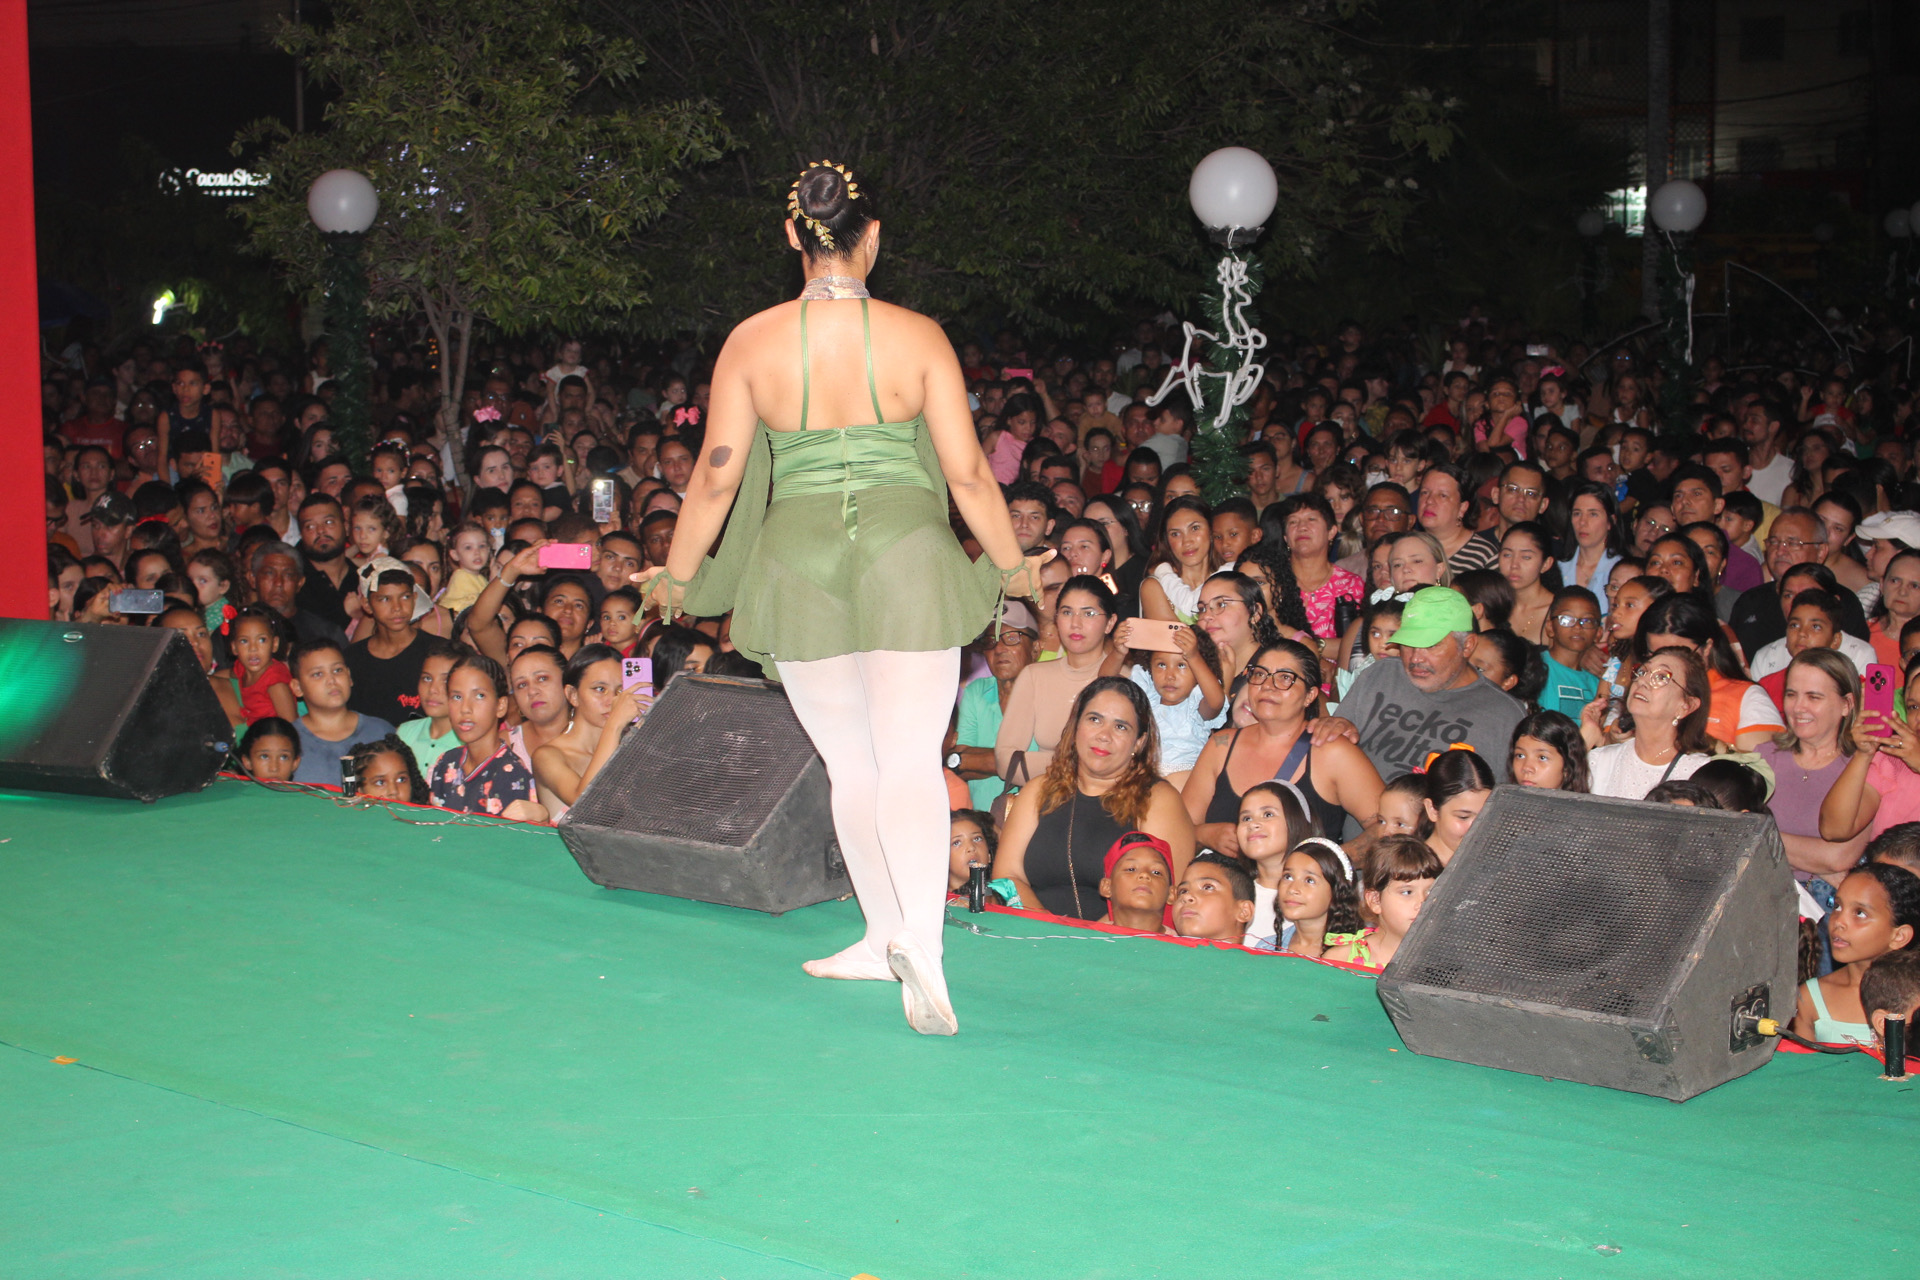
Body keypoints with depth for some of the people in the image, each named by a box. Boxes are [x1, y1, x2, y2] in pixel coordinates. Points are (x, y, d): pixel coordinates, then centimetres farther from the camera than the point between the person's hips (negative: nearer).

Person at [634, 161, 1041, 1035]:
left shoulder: (752, 342, -1)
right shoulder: (917, 337, -3)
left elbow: (717, 475, 1)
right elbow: (967, 473, -1)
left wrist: (677, 577, 15)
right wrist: (1013, 565, 14)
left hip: (799, 555, 1)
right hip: (905, 552, -1)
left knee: (851, 764, 14)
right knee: (911, 760, -5)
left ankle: (886, 934, 23)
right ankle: (918, 935, -25)